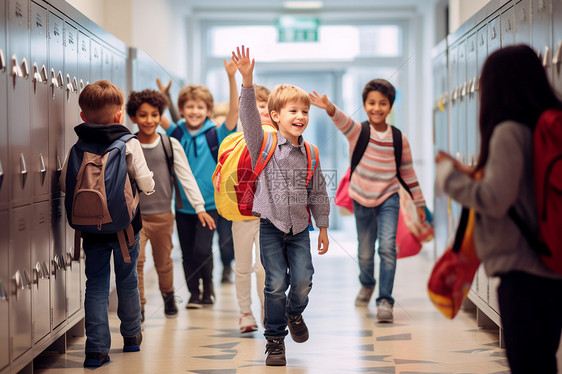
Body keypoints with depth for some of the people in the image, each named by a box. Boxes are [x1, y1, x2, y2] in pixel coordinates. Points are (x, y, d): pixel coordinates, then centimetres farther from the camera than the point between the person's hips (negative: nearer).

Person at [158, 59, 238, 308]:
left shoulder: (215, 135, -6)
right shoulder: (176, 133, 4)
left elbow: (234, 110, -16)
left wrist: (231, 78, -25)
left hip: (209, 204, -3)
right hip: (183, 205, 3)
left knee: (202, 250, -11)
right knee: (188, 254, 8)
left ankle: (208, 289, 11)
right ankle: (194, 294, 23)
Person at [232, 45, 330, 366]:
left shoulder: (310, 154, 3)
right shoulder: (265, 146, -6)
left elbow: (318, 193, 10)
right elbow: (250, 118, -22)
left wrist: (323, 227, 12)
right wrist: (248, 81, -35)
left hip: (300, 228, 3)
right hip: (271, 226, -2)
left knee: (303, 281, -4)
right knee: (276, 283, -4)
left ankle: (294, 313, 29)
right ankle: (275, 338, 11)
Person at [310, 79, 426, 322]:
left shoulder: (399, 139, -7)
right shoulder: (357, 132, -12)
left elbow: (408, 172, 4)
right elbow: (342, 120, -35)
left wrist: (419, 203, 9)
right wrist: (329, 108, -57)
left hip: (388, 198, 0)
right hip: (362, 200, 1)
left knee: (387, 247, -18)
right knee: (365, 253, 12)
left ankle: (385, 300, -10)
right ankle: (367, 284, 44)